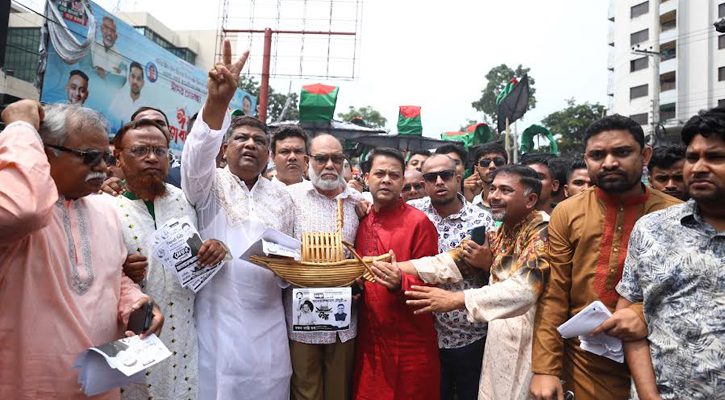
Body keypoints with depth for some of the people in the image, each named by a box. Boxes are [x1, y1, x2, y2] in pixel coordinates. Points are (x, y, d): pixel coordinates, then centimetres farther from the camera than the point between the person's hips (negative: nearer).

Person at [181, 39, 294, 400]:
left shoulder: (281, 197, 13)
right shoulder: (209, 184, 0)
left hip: (268, 324, 4)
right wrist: (217, 101, -39)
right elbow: (197, 156, -23)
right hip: (218, 320, -3)